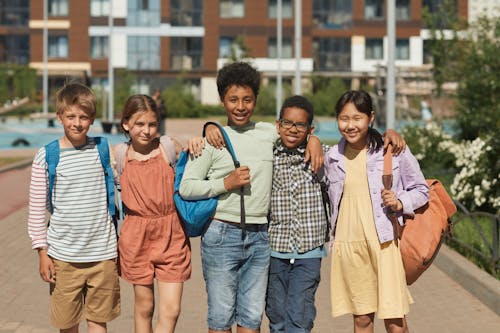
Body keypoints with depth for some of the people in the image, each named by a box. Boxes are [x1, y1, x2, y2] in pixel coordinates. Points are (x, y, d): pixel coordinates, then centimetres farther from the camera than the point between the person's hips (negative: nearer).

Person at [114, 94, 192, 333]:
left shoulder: (169, 146, -2)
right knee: (144, 307, 13)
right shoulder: (120, 154, 0)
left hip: (171, 235, -1)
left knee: (171, 311, -6)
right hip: (137, 235, 1)